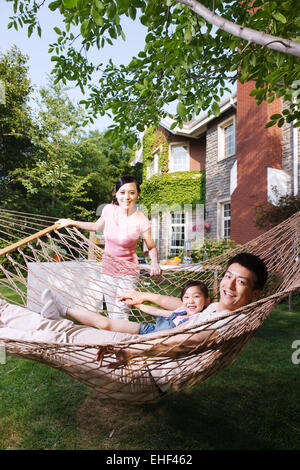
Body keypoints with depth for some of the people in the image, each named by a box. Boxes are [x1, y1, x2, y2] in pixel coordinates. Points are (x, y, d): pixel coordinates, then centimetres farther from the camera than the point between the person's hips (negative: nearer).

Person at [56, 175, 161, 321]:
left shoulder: (141, 221, -20)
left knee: (120, 314, -8)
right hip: (107, 266, 4)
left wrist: (154, 263, -26)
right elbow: (96, 227, 13)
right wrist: (70, 222, 13)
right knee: (111, 312, 13)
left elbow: (152, 248, -6)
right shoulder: (109, 210, -9)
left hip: (128, 270, -4)